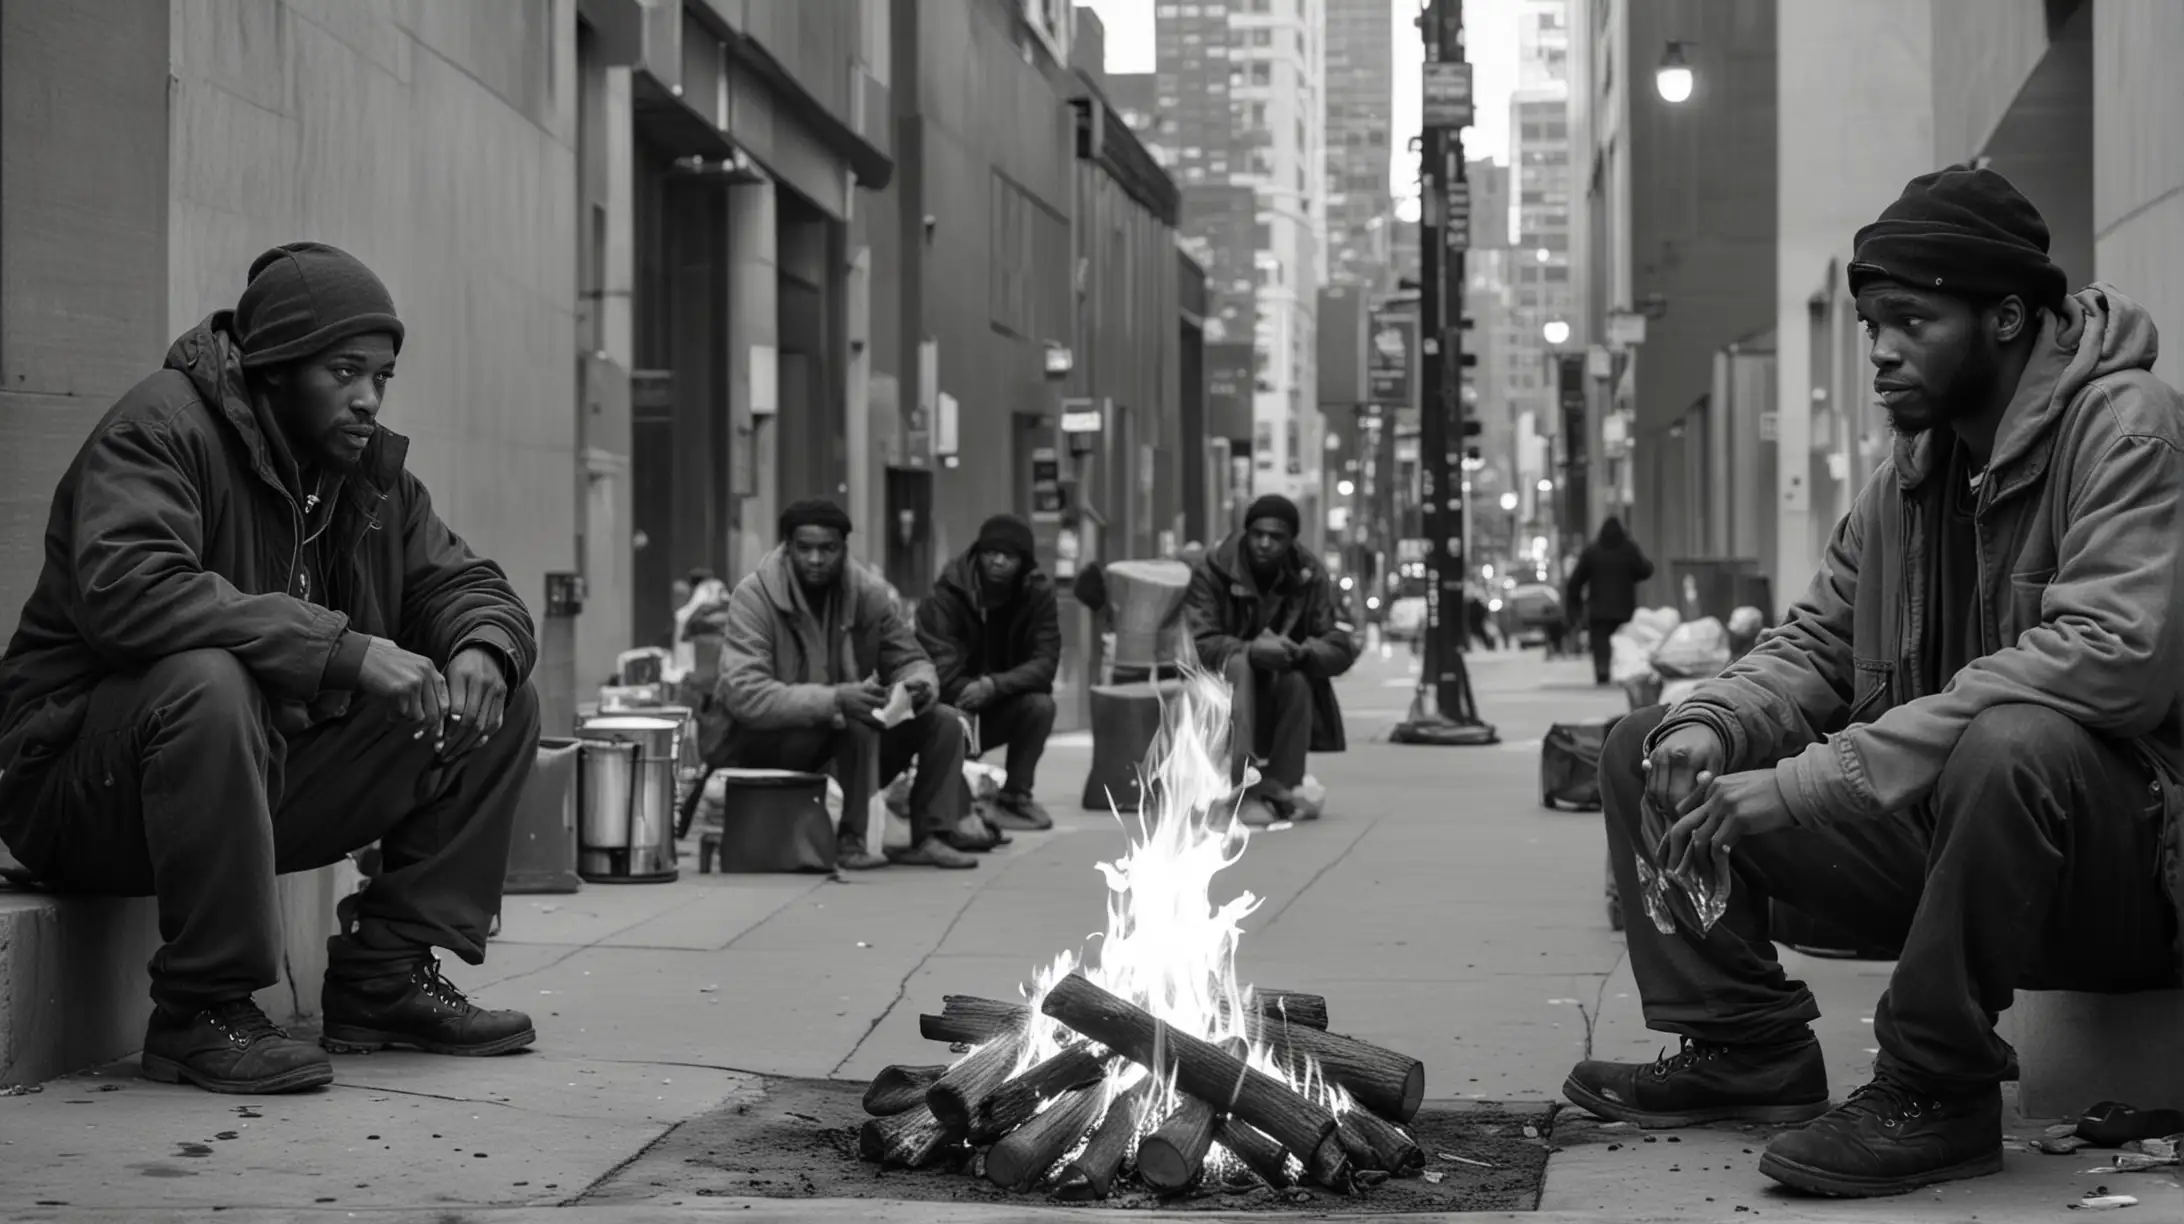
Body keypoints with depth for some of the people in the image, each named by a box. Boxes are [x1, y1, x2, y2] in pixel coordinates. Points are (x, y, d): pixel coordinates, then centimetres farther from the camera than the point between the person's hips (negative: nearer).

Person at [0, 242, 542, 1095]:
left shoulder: (370, 471, 9)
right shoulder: (162, 429, -16)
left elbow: (465, 584, 12)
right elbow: (124, 587, -33)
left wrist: (483, 645, -16)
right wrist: (344, 648, -36)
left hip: (268, 781, 8)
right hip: (83, 784, -7)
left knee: (502, 708, -1)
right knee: (211, 682, -40)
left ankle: (387, 977, 1)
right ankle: (202, 1014, -26)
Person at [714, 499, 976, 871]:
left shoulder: (868, 590, -4)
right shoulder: (754, 595, -19)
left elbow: (909, 659, 6)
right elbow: (744, 694, -29)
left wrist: (920, 684, -21)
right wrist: (833, 700, -40)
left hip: (844, 729, 6)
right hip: (768, 737, -6)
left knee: (943, 723, -7)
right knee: (854, 724, -33)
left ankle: (927, 838, 0)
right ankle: (848, 840, -21)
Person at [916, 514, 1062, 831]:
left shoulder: (1038, 591, -11)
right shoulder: (951, 591, -18)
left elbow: (1045, 662, -18)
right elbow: (939, 666, -22)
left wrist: (995, 686, -32)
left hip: (1004, 704, 2)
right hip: (956, 706, -2)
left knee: (1041, 705, -27)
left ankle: (1015, 796, -7)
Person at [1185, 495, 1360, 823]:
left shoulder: (1310, 578, -3)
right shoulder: (1212, 573, -10)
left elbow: (1342, 648, -11)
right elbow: (1197, 644, -22)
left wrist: (1300, 652, -33)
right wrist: (1251, 650, -40)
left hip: (1285, 695, 2)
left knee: (1297, 681, -31)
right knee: (1237, 665, -33)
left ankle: (1282, 789, -22)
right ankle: (1243, 787, -43)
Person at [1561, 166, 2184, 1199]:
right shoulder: (1909, 471, 11)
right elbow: (1815, 642, 14)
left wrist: (1810, 782, -32)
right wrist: (1712, 726, -13)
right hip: (1933, 834, 8)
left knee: (2016, 743, -42)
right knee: (1644, 751, 4)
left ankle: (1934, 1091, -23)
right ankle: (1747, 1047, 4)